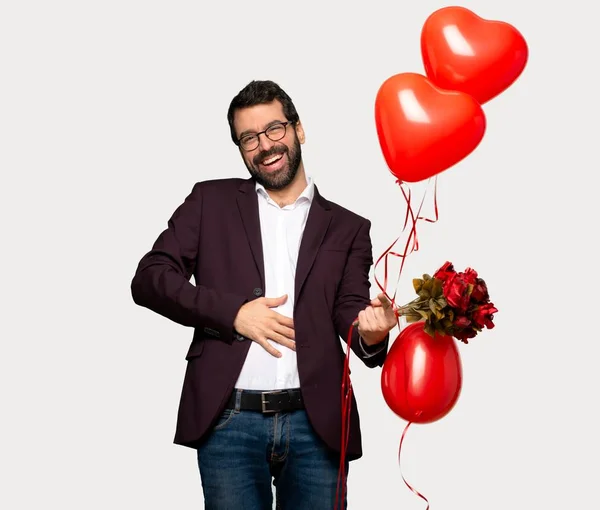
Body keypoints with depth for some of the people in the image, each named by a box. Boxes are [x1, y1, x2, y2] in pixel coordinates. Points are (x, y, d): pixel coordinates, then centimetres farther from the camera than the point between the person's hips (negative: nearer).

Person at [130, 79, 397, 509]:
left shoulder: (347, 228, 11)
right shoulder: (211, 201, 9)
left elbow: (350, 312, 2)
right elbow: (149, 279, 2)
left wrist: (371, 333, -22)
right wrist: (233, 312, -10)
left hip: (315, 424, 1)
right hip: (228, 422, -1)